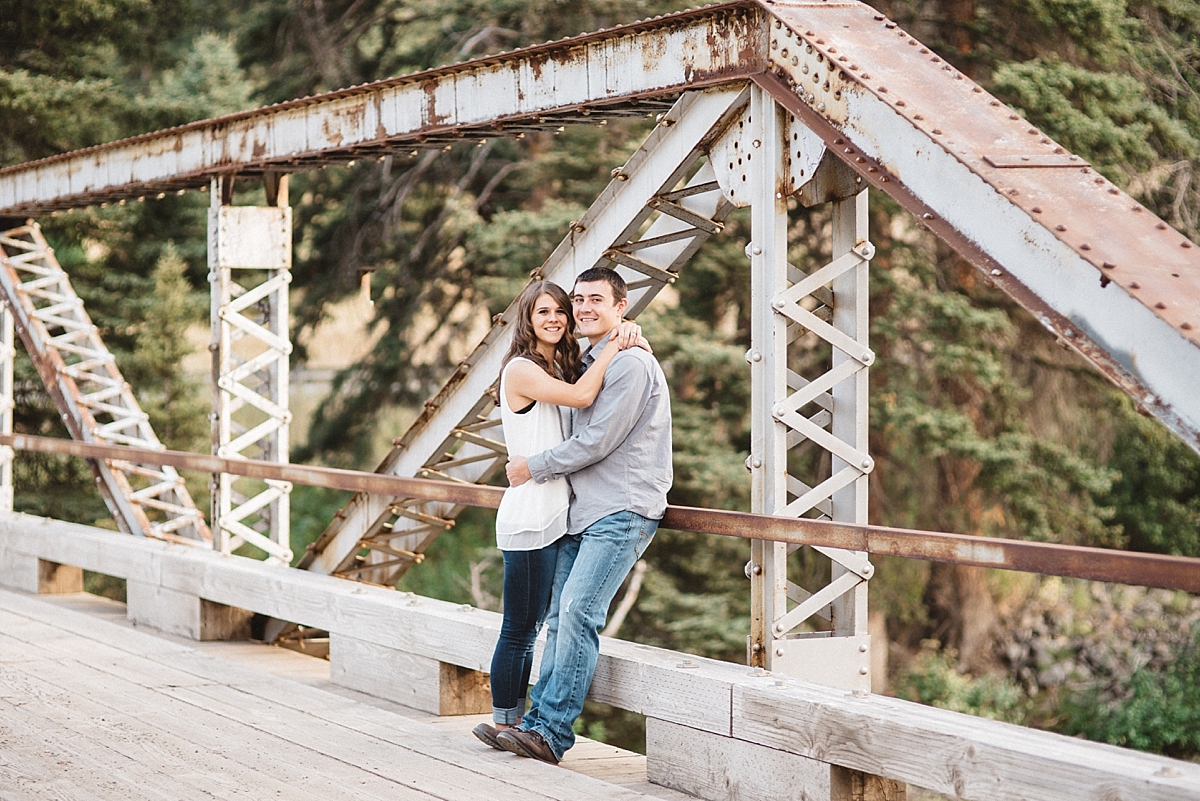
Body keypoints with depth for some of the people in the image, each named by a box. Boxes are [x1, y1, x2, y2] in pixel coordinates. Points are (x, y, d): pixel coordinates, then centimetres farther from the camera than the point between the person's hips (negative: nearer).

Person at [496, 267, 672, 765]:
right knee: (559, 615, 3)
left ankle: (551, 733, -17)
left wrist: (534, 468, -5)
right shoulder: (590, 362, 20)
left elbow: (597, 442, -15)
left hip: (622, 512, -9)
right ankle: (538, 720, 3)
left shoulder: (631, 365, -11)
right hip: (584, 510, 9)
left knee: (577, 611, -17)